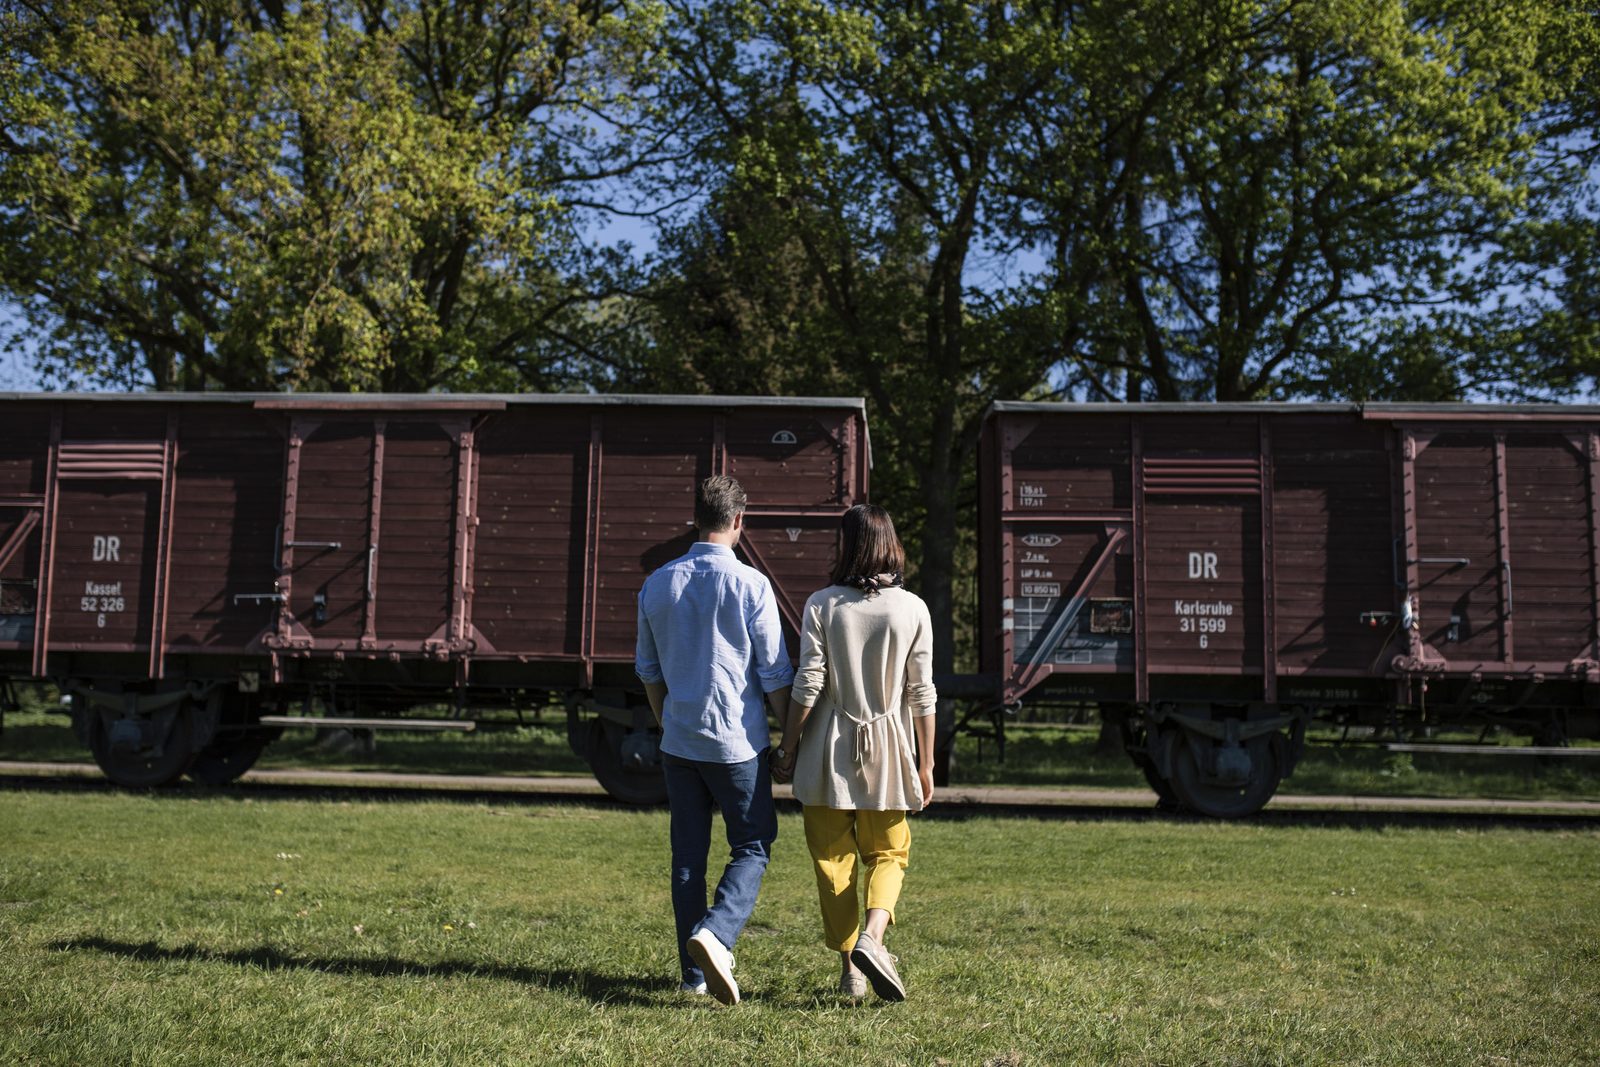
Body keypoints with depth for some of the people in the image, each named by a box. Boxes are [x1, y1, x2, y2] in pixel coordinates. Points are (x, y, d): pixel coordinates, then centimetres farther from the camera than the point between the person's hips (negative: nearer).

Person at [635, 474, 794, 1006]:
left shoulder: (657, 584, 4)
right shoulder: (750, 585, -11)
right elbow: (775, 673, -8)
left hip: (679, 742, 4)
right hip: (739, 742, -4)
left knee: (688, 855, 11)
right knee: (752, 847, 7)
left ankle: (695, 972, 15)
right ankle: (715, 934, -15)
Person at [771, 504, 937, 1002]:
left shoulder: (822, 605, -7)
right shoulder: (912, 609, -4)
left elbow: (808, 686, -8)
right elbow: (921, 695, -2)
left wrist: (786, 749, 3)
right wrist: (925, 763, 5)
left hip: (829, 748, -1)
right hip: (888, 750, 1)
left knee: (833, 860, 12)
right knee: (887, 854, 16)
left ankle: (851, 968, 15)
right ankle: (872, 936, -9)